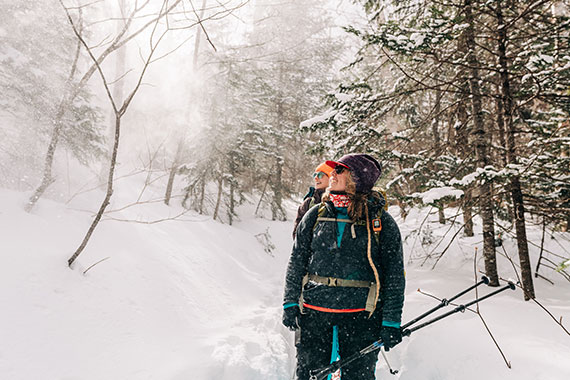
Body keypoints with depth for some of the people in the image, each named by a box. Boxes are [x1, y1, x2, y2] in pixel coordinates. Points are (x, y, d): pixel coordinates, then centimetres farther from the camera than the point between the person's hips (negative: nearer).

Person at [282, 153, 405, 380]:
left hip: (362, 318, -2)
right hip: (313, 314, 2)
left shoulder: (380, 220, -2)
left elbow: (395, 273, 0)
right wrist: (290, 303, 4)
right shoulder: (316, 215, 5)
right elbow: (297, 261, 9)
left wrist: (392, 321, -3)